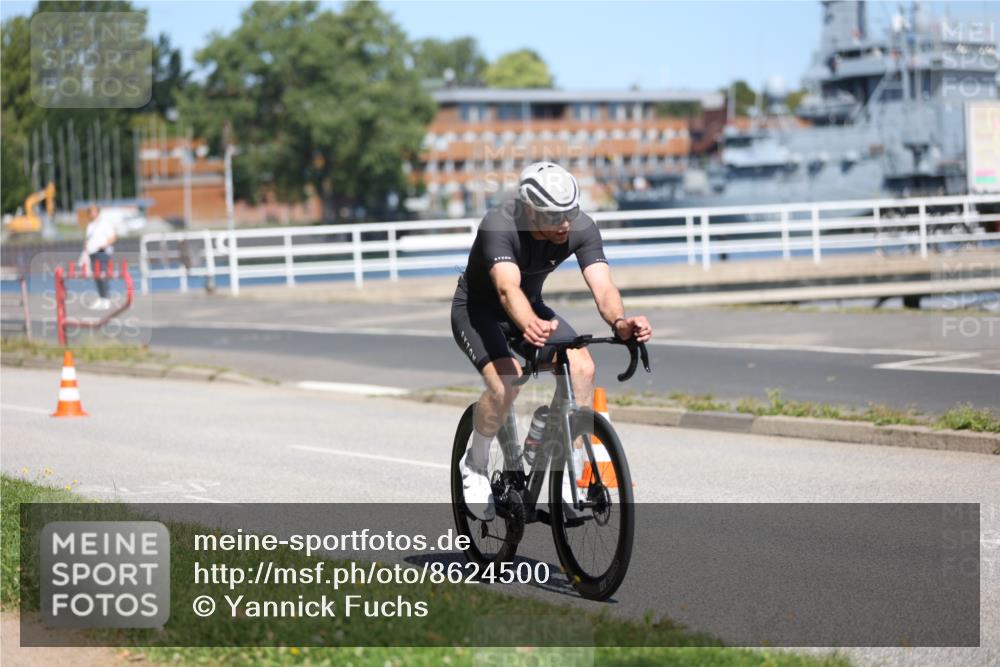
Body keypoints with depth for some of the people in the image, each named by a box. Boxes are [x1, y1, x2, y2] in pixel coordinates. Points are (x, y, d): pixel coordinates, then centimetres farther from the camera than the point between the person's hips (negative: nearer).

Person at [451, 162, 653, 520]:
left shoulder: (581, 228, -22)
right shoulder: (498, 226, -35)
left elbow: (602, 286, -33)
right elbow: (508, 289, -50)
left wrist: (620, 322, -56)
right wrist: (529, 326, -71)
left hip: (530, 308, 4)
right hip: (476, 309, -4)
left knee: (582, 367, -22)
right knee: (506, 380, -32)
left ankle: (571, 475, -10)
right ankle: (475, 466, -5)